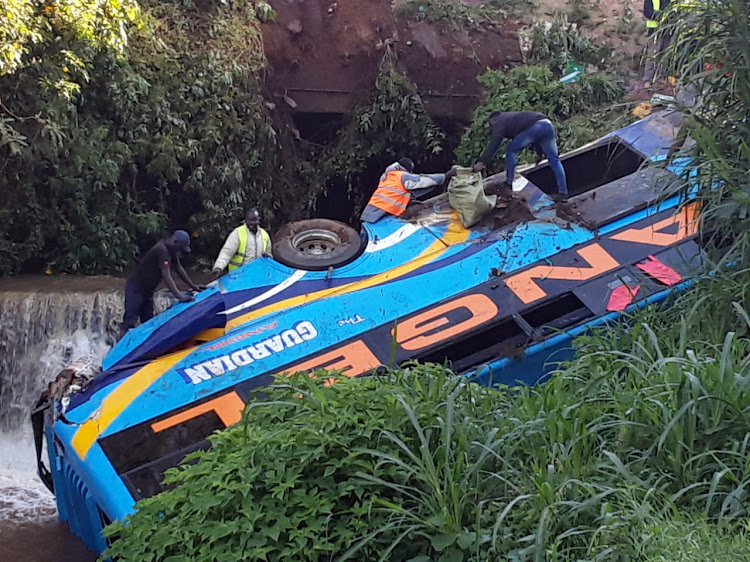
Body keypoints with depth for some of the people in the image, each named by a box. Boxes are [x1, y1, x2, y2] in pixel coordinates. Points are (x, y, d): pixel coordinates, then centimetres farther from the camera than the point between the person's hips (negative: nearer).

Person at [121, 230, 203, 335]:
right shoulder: (162, 249, -27)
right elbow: (166, 276, -33)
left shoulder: (172, 250, 3)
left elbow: (179, 269, 14)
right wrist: (179, 296, -38)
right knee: (129, 322, -12)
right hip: (136, 289, -10)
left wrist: (193, 286, 12)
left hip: (147, 290, 10)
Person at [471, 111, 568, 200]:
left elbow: (494, 144, 1)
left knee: (511, 150, 10)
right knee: (553, 159, 12)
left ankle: (509, 183, 9)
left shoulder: (500, 122, 15)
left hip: (535, 127, -8)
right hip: (548, 124, 8)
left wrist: (482, 162, -2)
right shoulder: (512, 117, 39)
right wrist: (539, 152, 48)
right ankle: (563, 192, 10)